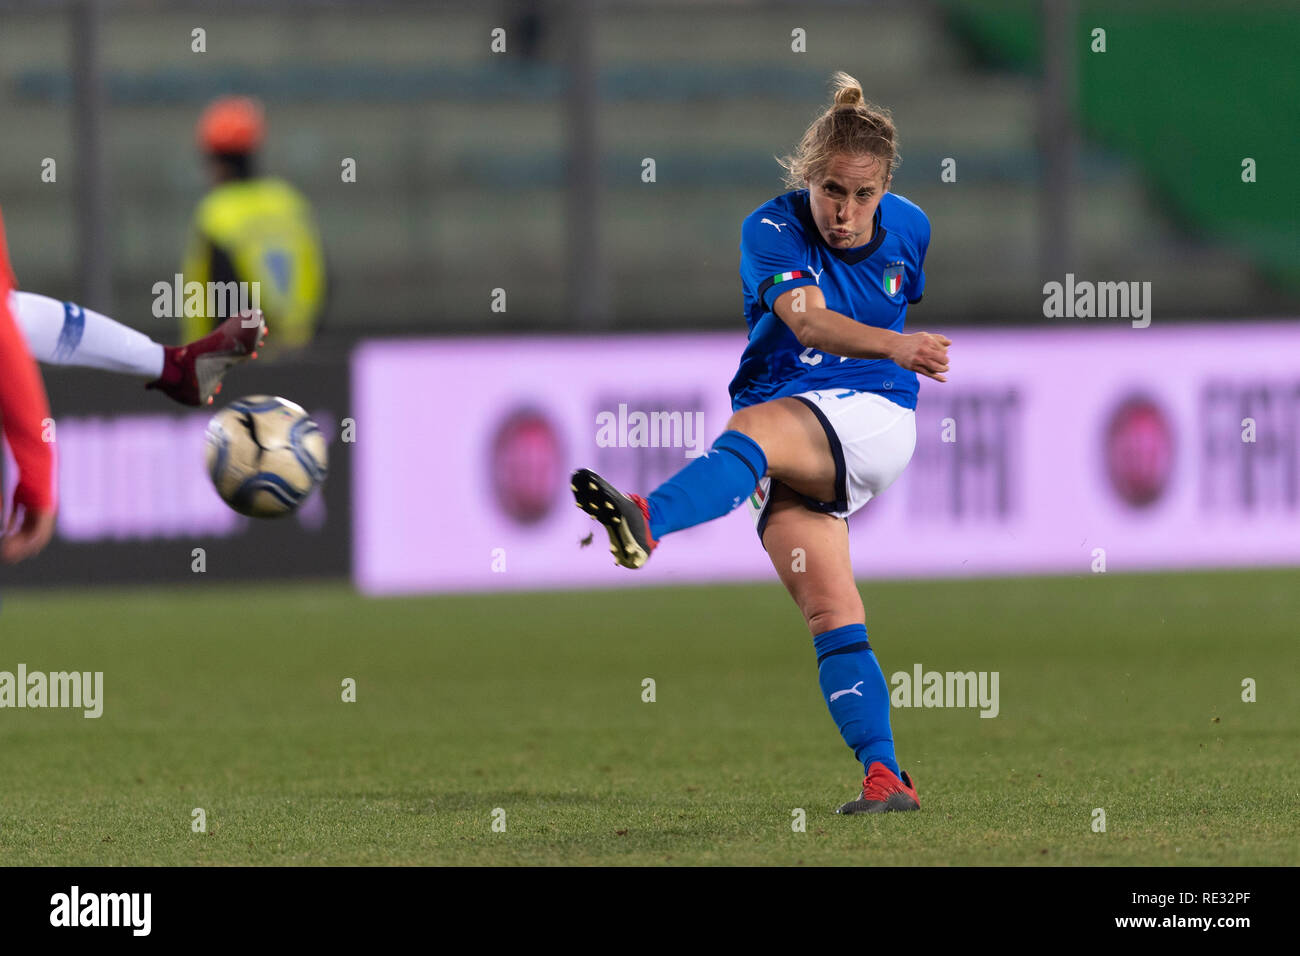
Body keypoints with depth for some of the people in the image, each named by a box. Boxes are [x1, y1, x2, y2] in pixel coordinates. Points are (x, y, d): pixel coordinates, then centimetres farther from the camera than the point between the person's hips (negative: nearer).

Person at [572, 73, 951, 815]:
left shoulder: (910, 229, 5)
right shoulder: (772, 230, -6)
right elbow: (806, 321, -25)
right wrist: (892, 346, -42)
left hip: (871, 418, -2)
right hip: (788, 434, 2)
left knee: (757, 428, -35)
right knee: (830, 610, -14)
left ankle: (648, 522, -63)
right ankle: (885, 776, -17)